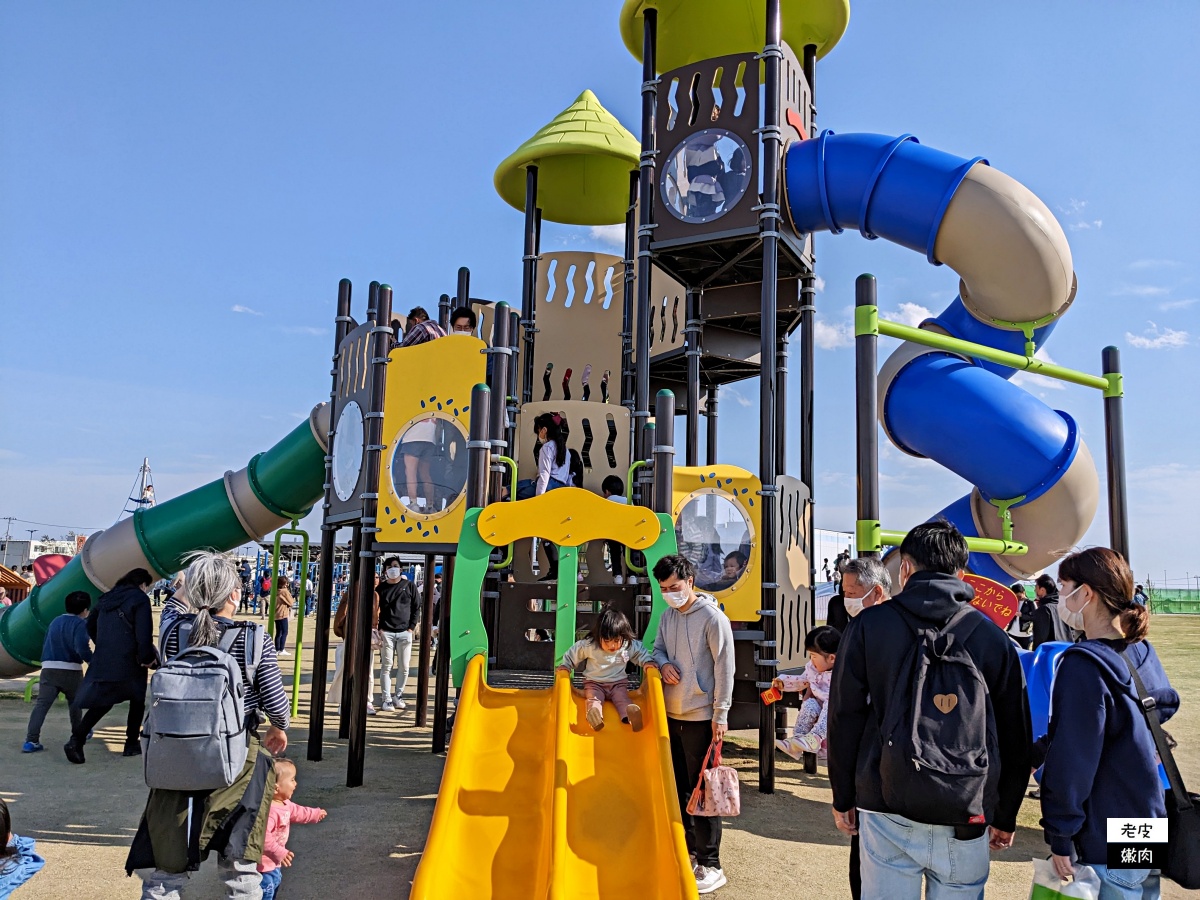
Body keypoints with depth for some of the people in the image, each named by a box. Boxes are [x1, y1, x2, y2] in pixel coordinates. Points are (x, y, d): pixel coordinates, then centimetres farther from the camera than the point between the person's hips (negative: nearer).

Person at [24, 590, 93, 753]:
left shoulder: (55, 622, 15)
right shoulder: (81, 624, -7)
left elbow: (45, 645, 24)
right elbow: (82, 648, -21)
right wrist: (92, 661, -7)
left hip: (49, 668, 4)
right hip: (71, 670, -4)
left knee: (42, 704, -5)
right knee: (74, 703, 17)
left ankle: (31, 740, -16)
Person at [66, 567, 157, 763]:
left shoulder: (107, 598, 12)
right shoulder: (140, 599, -10)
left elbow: (90, 625, 21)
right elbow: (144, 633, -19)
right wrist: (147, 657, -7)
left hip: (103, 661, 6)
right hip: (129, 662, -5)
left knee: (102, 702, 11)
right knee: (137, 701, 14)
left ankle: (76, 739, -7)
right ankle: (131, 744, 18)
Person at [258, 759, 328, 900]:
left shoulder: (284, 804, 1)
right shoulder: (268, 811, -35)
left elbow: (298, 812, 20)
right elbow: (262, 836, -42)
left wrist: (316, 814, 32)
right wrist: (279, 853, -39)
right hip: (263, 864, -11)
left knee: (273, 888, 27)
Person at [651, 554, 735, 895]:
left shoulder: (713, 618, -13)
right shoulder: (668, 615, 8)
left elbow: (725, 668, -13)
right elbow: (658, 647, 19)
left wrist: (720, 715, -14)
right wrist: (663, 663, -6)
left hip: (700, 717, -7)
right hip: (671, 714, 7)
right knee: (678, 784, 16)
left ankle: (710, 865, 8)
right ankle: (686, 844, 32)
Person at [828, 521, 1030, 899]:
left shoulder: (870, 625, -2)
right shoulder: (993, 637, 3)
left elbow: (844, 718, 0)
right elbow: (1015, 738, 8)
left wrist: (843, 798, 10)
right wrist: (1005, 817, 18)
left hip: (888, 813, -1)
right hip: (966, 819, 2)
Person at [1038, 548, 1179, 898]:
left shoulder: (1083, 665, -22)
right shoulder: (1141, 650, 2)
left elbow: (1071, 760, -21)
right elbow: (1167, 703, 20)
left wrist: (1060, 838, -15)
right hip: (1153, 835, 8)